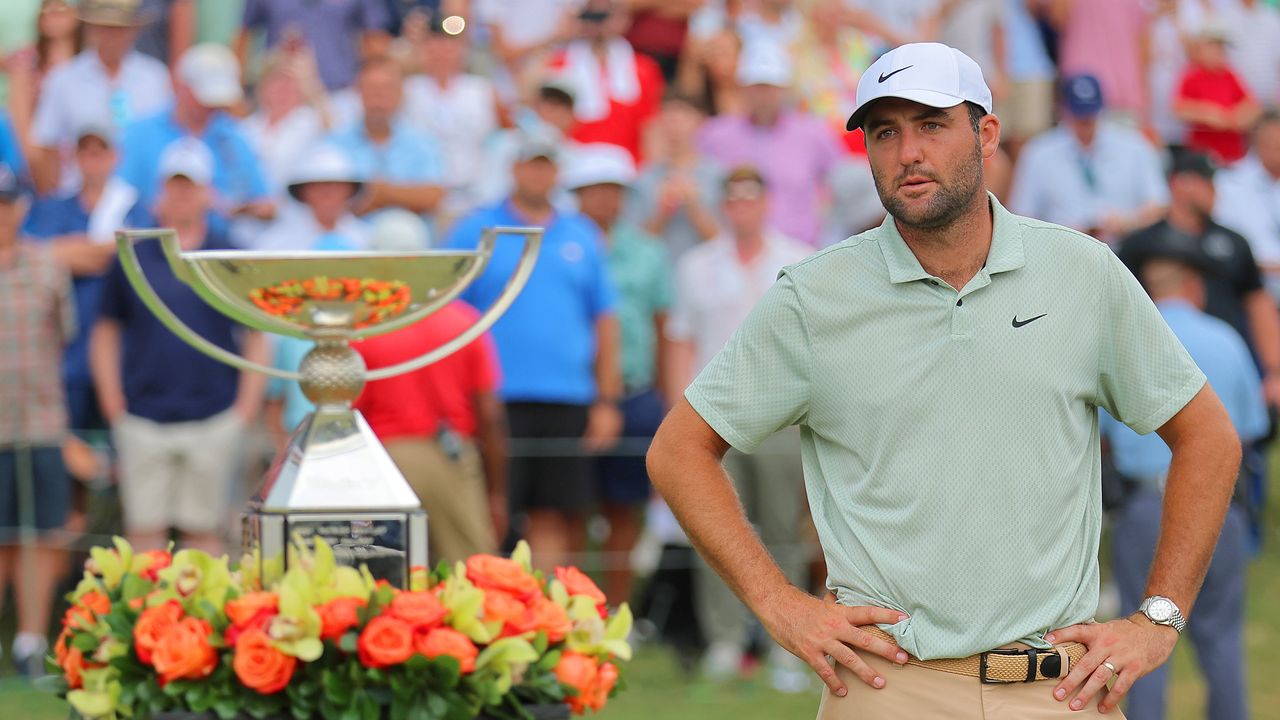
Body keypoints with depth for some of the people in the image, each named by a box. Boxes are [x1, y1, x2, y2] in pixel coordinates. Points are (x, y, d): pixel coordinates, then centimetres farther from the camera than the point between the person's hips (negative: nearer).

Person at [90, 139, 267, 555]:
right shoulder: (132, 258, 6)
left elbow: (256, 341, 7)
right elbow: (105, 333, 11)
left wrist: (244, 411, -2)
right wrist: (114, 407, 1)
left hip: (212, 422, 0)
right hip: (143, 422, 0)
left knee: (204, 532, 3)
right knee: (145, 531, 0)